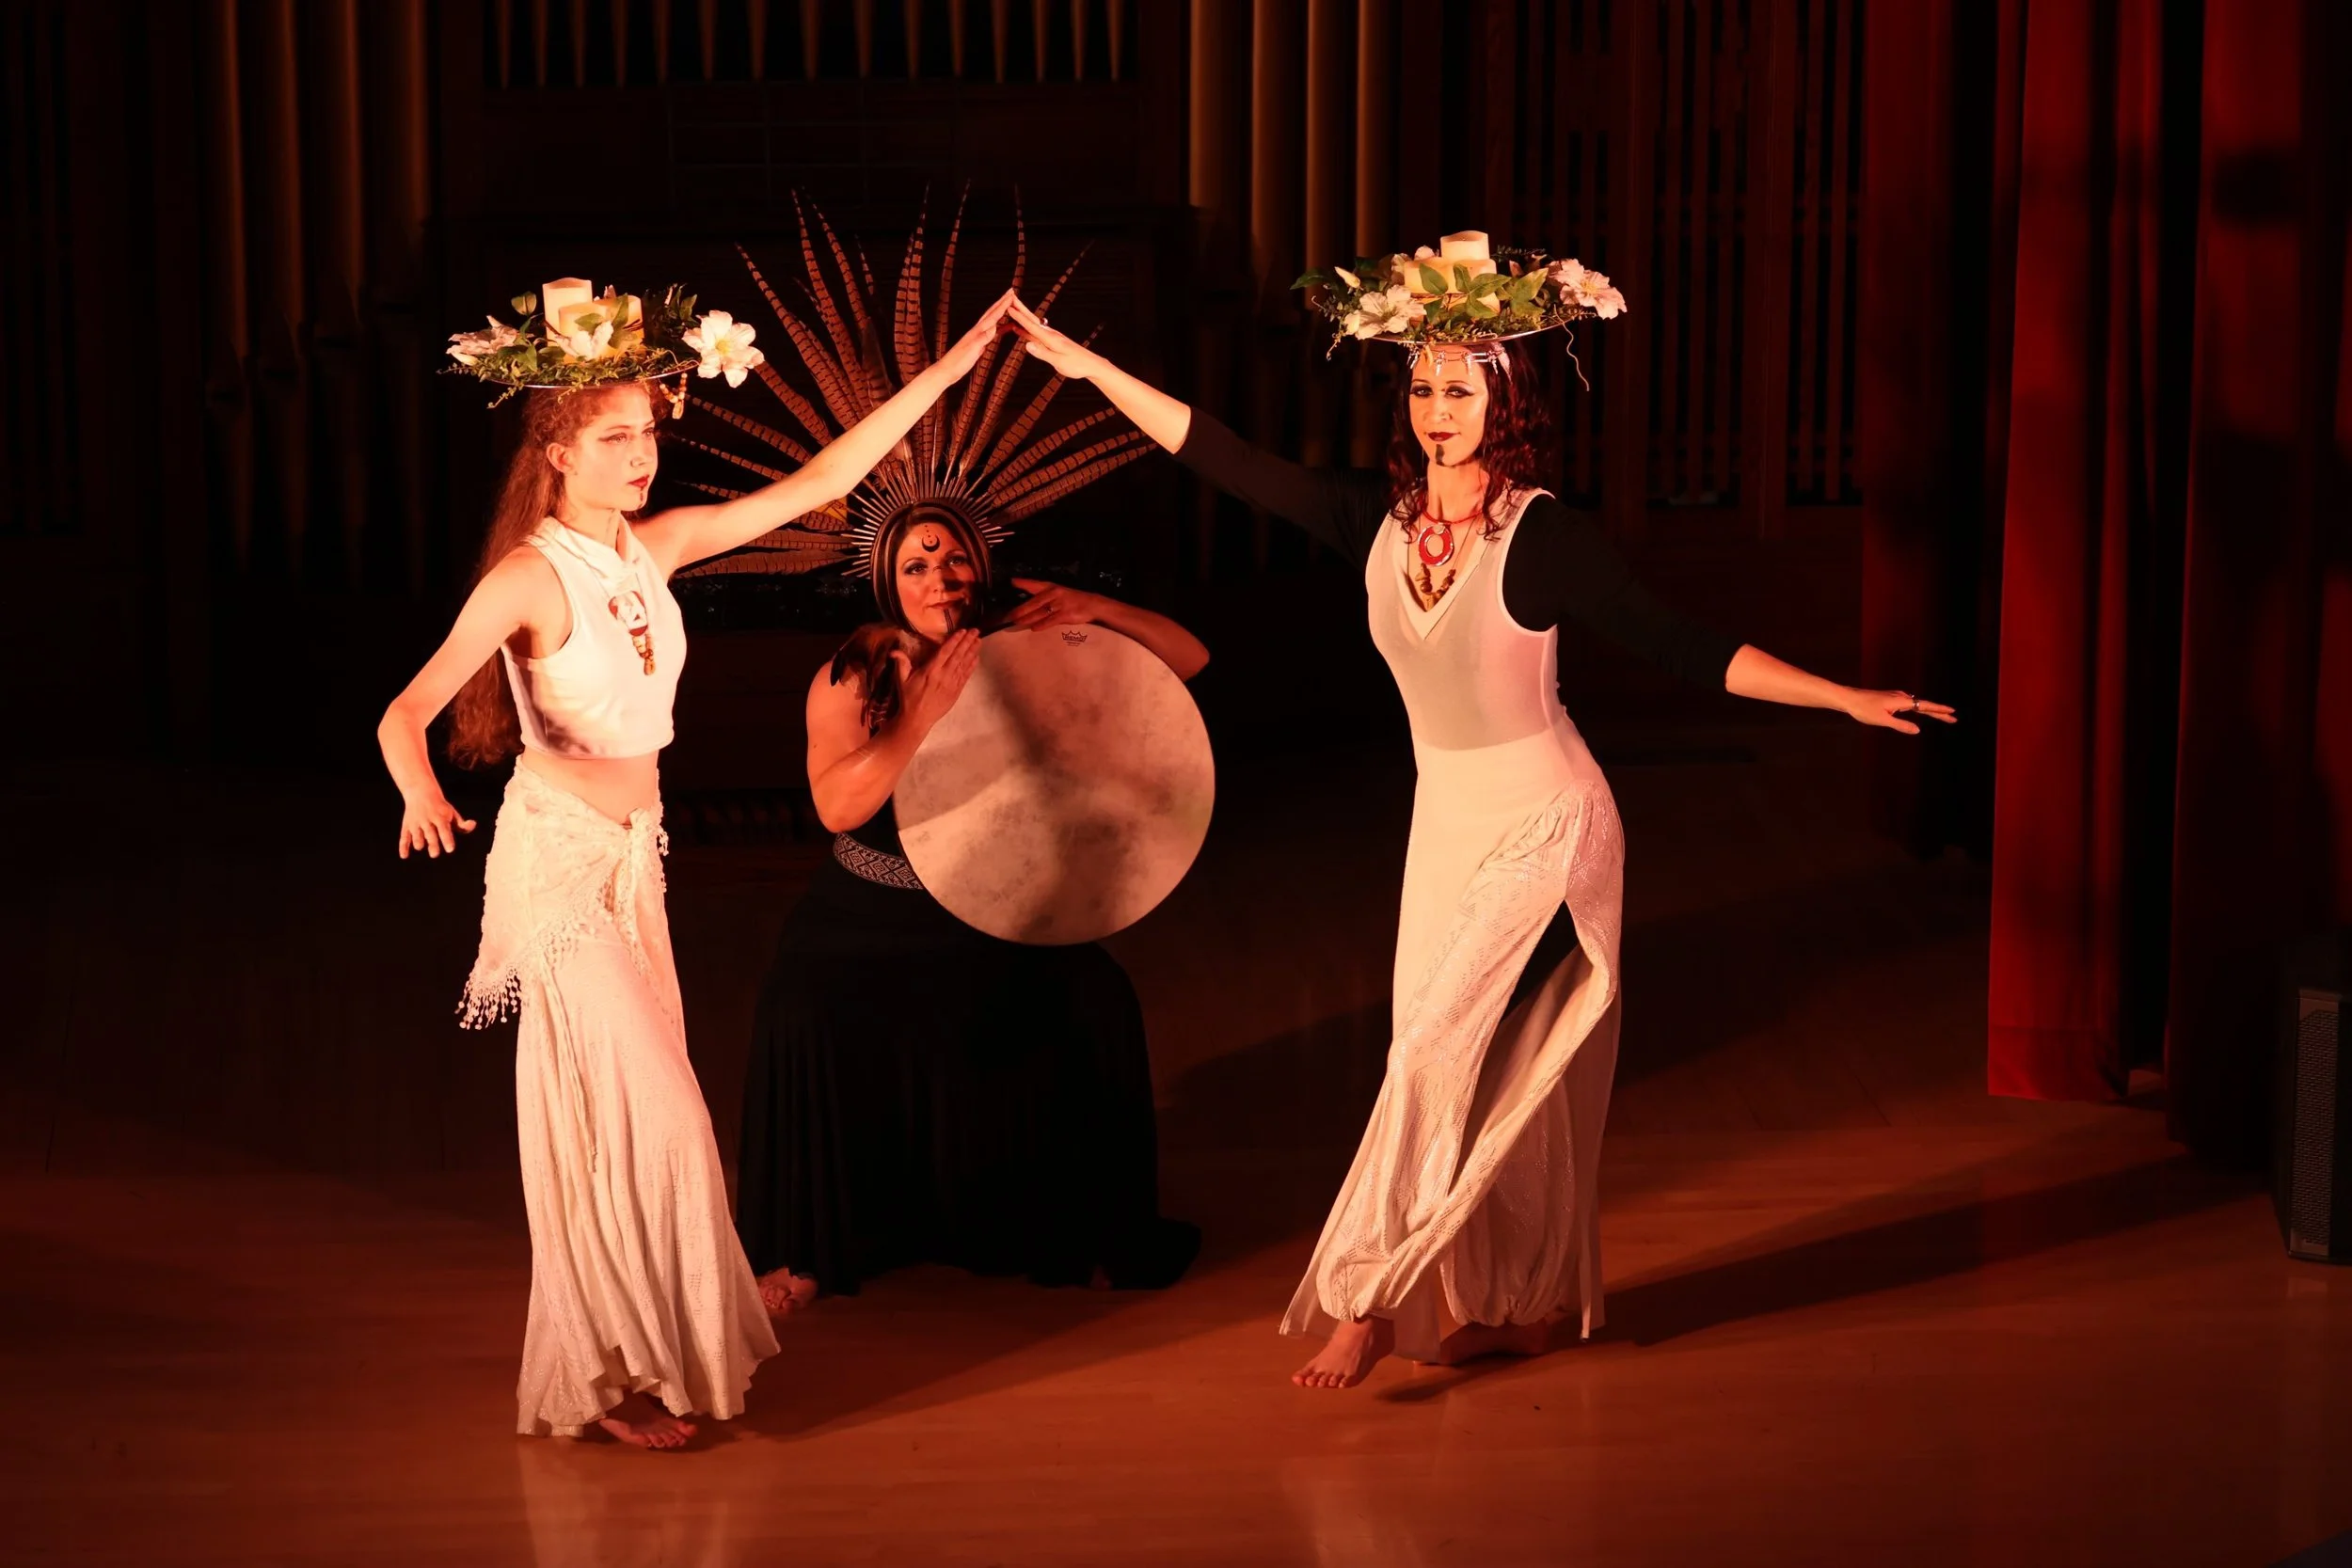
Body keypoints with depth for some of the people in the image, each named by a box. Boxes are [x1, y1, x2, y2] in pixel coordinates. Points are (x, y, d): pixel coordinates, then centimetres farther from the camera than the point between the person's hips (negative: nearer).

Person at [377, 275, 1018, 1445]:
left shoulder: (657, 547, 2)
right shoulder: (530, 576, -17)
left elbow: (824, 482, 6)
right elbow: (407, 710, -24)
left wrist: (951, 366, 5)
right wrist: (420, 792, -47)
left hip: (635, 852, 7)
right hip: (559, 857, -7)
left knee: (636, 1111, 12)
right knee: (645, 1115, -4)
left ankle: (643, 1345, 24)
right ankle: (613, 1374, 9)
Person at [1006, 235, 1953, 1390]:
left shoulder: (1541, 535, -17)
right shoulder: (1378, 519, -2)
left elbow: (1680, 647, -17)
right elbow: (1228, 461, 2)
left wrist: (1844, 697, -24)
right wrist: (1084, 364, 1)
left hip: (1543, 826, -6)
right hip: (1448, 820, 6)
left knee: (1437, 1053, -10)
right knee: (1482, 1076, 9)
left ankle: (1366, 1299, -4)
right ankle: (1513, 1304, 19)